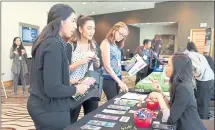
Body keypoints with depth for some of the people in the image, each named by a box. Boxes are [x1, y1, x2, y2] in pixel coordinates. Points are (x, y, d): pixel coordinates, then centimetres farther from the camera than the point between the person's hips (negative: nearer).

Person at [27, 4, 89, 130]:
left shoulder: (46, 42, 7)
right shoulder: (54, 45, -23)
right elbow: (53, 89, -27)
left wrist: (71, 82, 13)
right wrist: (76, 89, -12)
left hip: (41, 105, 9)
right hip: (50, 110, -9)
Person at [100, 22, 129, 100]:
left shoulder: (117, 45, 12)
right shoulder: (106, 43, -11)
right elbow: (107, 66, -16)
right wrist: (119, 81, -16)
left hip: (118, 77, 8)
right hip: (109, 79, -7)